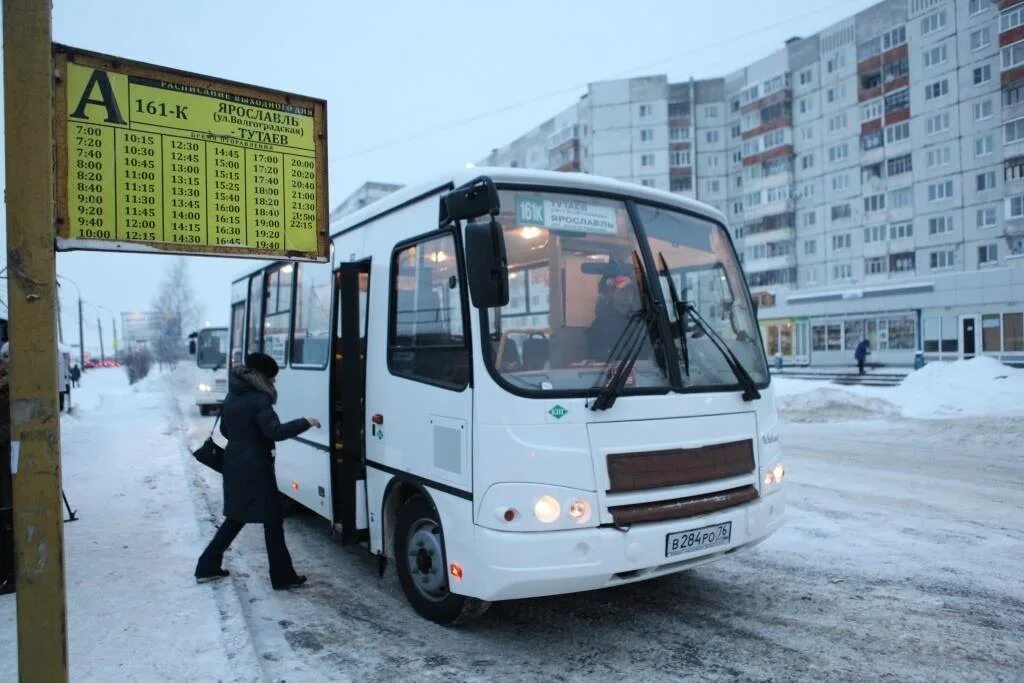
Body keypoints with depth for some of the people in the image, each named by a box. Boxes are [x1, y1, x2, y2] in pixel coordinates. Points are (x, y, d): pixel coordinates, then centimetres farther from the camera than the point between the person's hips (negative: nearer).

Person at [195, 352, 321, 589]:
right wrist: (305, 422, -18)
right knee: (273, 520, 0)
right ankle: (283, 577, 5)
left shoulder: (231, 397, 9)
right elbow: (276, 431, -25)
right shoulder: (258, 399, -18)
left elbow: (225, 430, 19)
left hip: (234, 465, 9)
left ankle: (207, 567, 26)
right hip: (255, 468, -8)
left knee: (236, 517, 21)